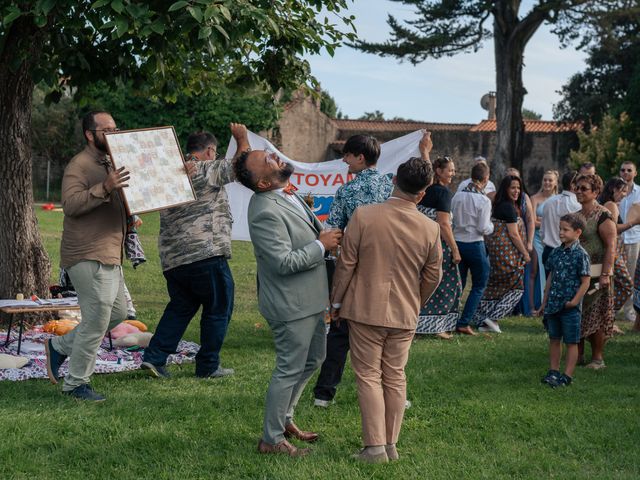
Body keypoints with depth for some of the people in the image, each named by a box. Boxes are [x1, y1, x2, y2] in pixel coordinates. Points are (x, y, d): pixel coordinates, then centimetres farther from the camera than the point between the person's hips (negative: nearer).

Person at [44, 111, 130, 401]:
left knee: (117, 313, 12)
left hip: (109, 255, 10)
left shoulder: (109, 164, 19)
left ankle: (60, 346, 23)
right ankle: (76, 384, 4)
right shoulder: (79, 165, -11)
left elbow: (117, 203, 32)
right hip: (88, 257, -10)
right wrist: (104, 188, -36)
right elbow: (70, 205, -25)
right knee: (97, 321, -8)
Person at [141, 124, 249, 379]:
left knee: (180, 307, 19)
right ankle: (208, 366, 10)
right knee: (218, 309, 6)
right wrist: (241, 138, 5)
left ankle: (154, 357, 8)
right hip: (205, 253, -8)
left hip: (171, 258, 8)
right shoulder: (206, 171, -7)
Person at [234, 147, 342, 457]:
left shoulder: (286, 194, 5)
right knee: (290, 370, 1)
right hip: (291, 305, -10)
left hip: (309, 300, 10)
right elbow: (284, 262, -27)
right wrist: (322, 245, -18)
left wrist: (327, 236, 4)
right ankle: (271, 440, 15)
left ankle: (284, 419, 38)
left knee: (313, 360, 23)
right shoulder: (266, 212, -25)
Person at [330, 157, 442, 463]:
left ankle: (375, 447, 1)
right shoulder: (430, 228, -5)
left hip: (365, 311, -2)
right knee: (395, 378, 13)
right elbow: (433, 276, 6)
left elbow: (346, 264, -8)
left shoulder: (363, 216, -13)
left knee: (369, 377, 4)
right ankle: (391, 444, 18)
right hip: (404, 314, 2)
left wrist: (336, 302, 5)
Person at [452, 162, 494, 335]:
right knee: (479, 286, 8)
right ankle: (464, 323, 0)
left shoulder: (457, 196, 3)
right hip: (475, 245, -5)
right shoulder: (483, 200, -13)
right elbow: (483, 228, -14)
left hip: (457, 242, 5)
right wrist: (492, 225, 6)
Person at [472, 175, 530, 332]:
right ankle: (492, 317, -6)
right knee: (515, 287, 0)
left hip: (494, 249, 9)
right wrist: (525, 254, -6)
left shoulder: (499, 205, 15)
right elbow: (513, 234, -14)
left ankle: (483, 322, 12)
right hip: (507, 252, -9)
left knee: (495, 287, 12)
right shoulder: (509, 207, -13)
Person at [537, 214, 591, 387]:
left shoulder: (580, 255, -12)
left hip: (570, 307, -7)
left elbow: (586, 281, -12)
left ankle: (567, 375, 9)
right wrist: (545, 303, 13)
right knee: (554, 339, 14)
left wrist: (574, 301, -17)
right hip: (553, 305, 7)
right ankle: (553, 371, 24)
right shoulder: (556, 252, 7)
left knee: (571, 342, 4)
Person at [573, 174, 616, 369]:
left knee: (596, 316, -2)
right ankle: (578, 355, 18)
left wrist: (605, 274, -21)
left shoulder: (603, 216, -10)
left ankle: (597, 358, 7)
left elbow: (611, 247, -15)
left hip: (595, 274, -7)